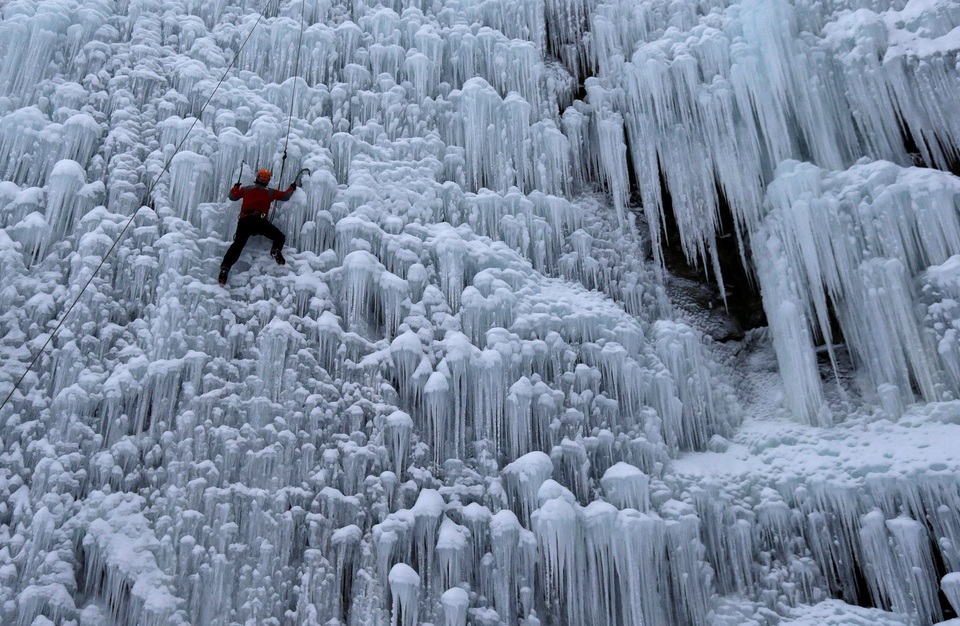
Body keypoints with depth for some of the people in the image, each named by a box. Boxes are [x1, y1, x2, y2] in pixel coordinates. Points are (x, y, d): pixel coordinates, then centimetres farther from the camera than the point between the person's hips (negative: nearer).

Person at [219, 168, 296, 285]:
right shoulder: (270, 192, 17)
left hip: (243, 220, 3)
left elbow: (232, 196, 30)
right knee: (280, 237, 5)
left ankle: (225, 267, -22)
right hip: (259, 220, -2)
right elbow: (285, 196, 26)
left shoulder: (246, 189, 21)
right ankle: (276, 251, -29)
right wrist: (292, 187, 45)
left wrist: (236, 186, 50)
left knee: (237, 244, -4)